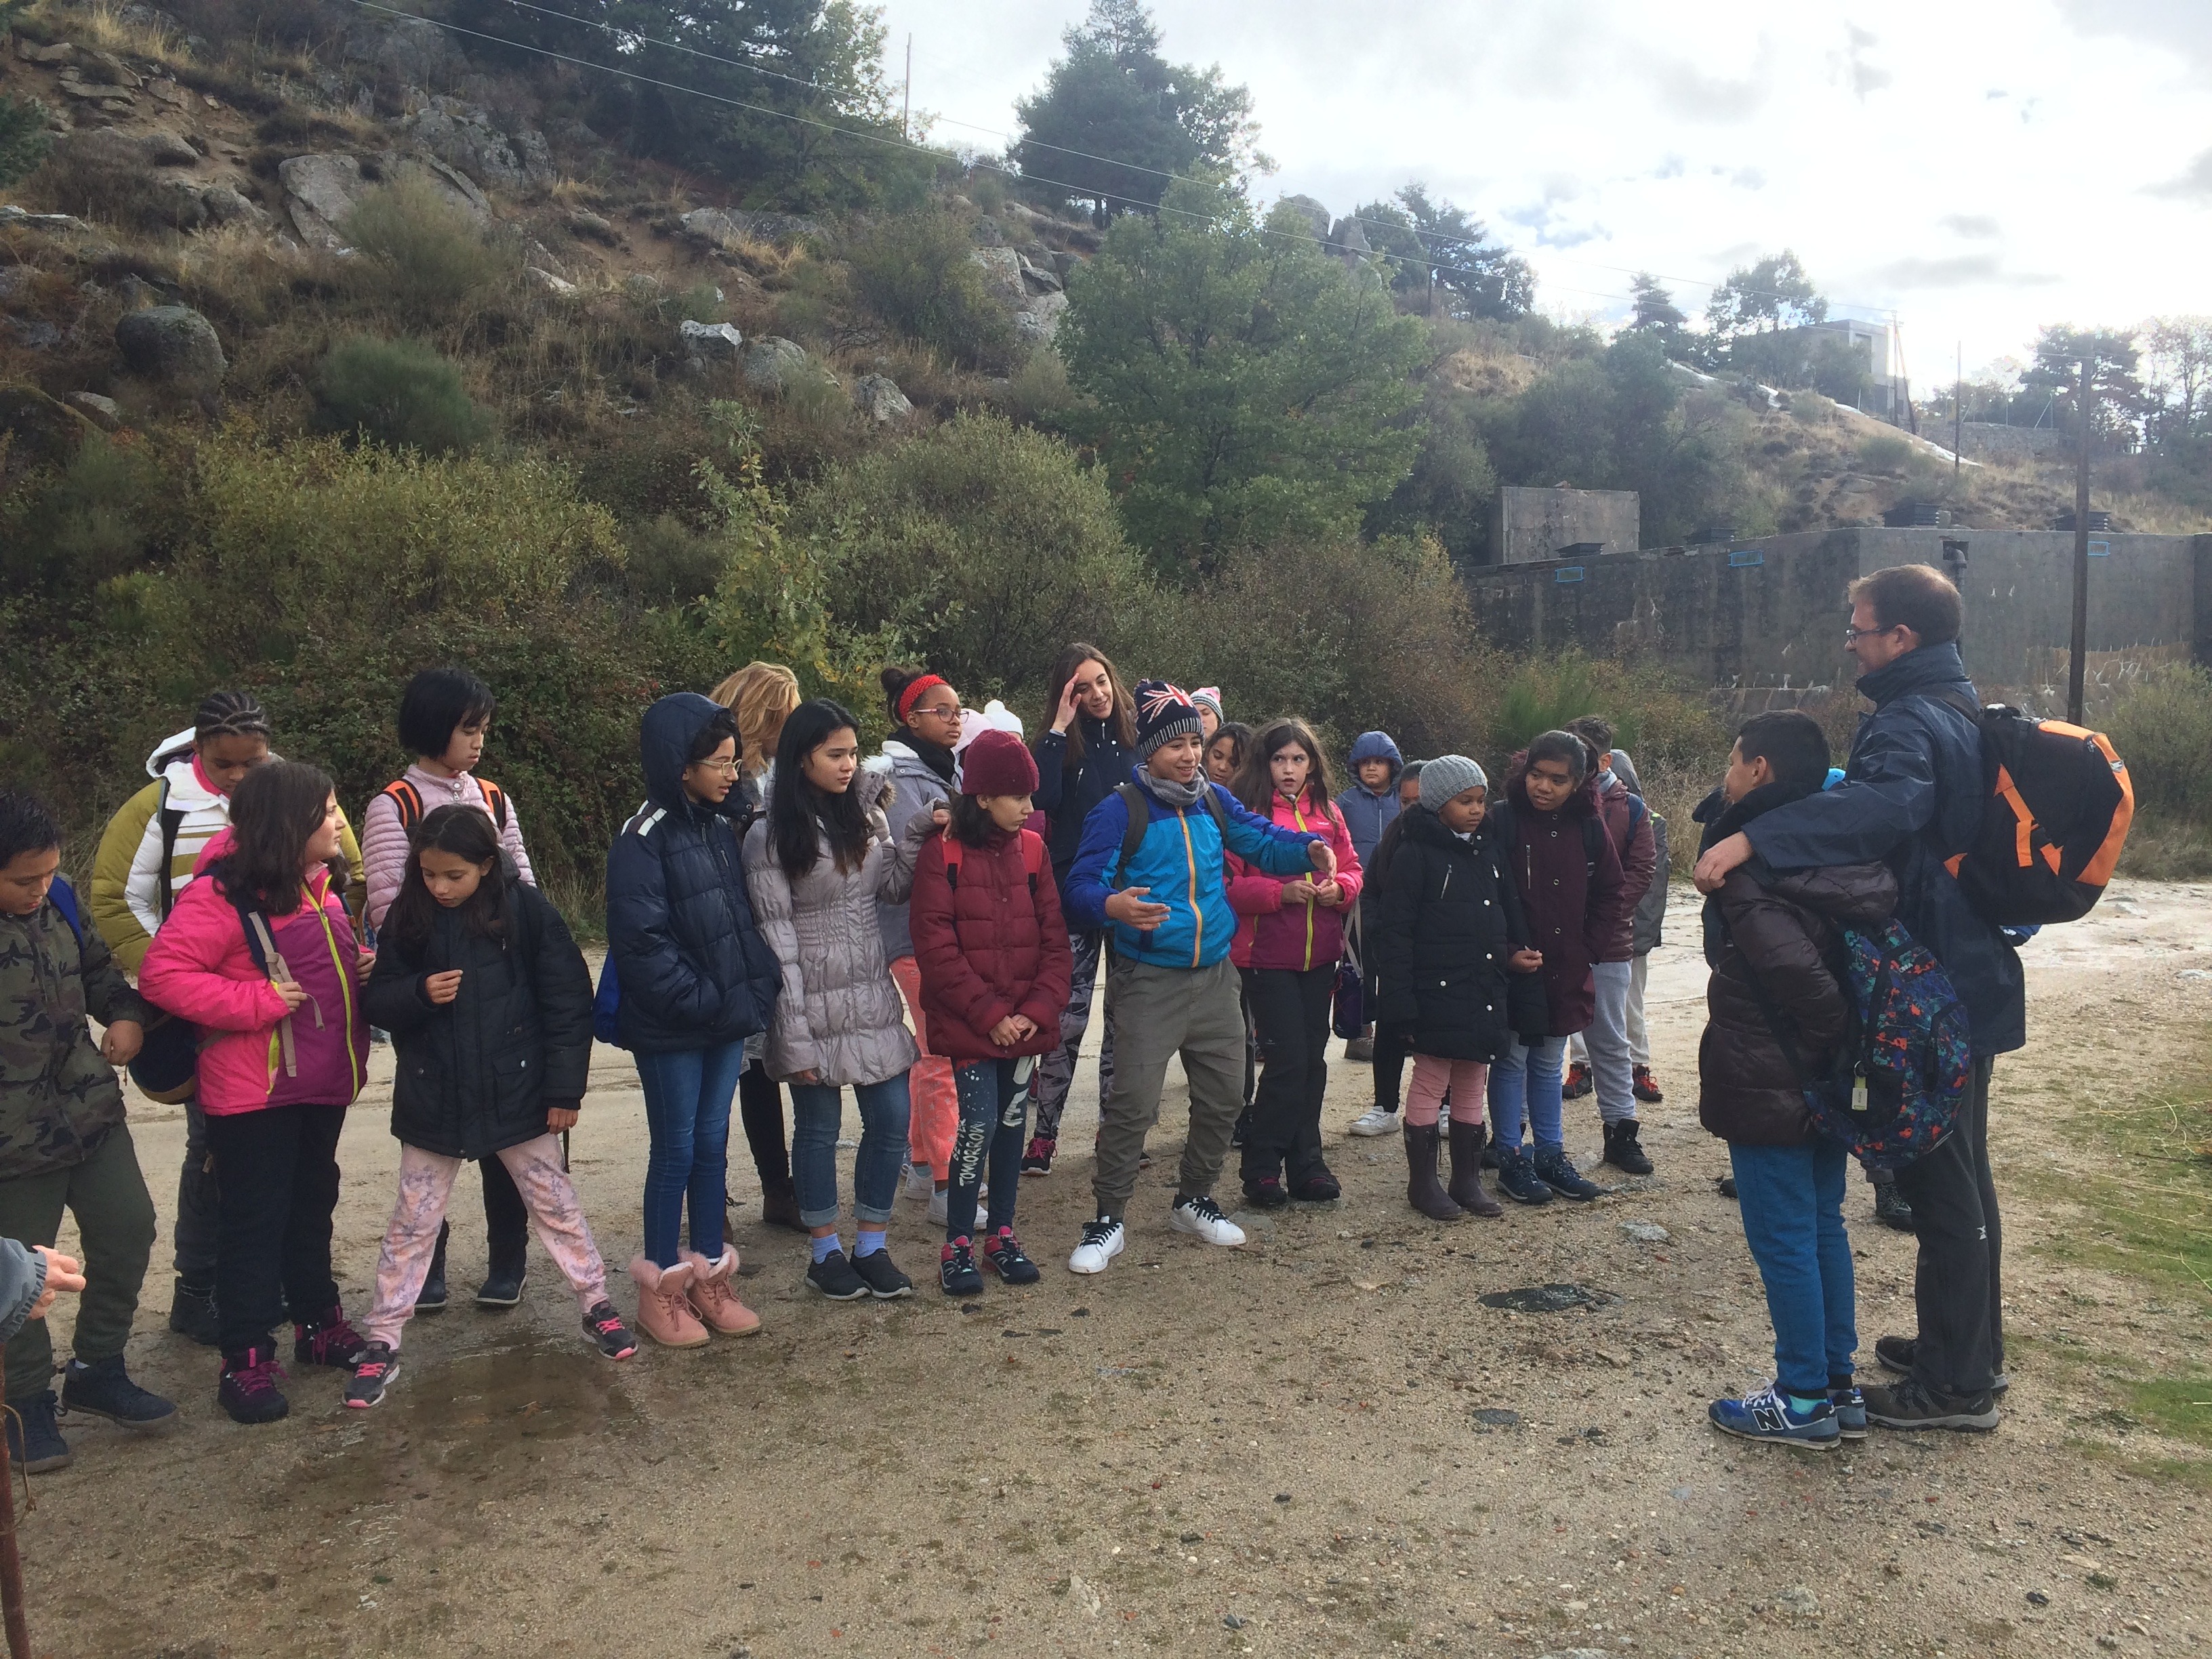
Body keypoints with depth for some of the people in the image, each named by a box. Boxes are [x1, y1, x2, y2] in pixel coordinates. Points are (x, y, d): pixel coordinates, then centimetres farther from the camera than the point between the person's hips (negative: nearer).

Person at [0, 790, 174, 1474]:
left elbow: (97, 969, 17)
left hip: (93, 1111, 6)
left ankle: (98, 1371, 31)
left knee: (128, 1232, 12)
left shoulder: (57, 900, 1)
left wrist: (127, 1014, -2)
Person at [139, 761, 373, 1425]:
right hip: (254, 1095, -8)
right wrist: (257, 1000, -25)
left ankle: (318, 1323, 34)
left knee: (312, 1207, 19)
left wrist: (363, 971, 2)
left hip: (321, 1085, 8)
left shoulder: (321, 884, 6)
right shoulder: (222, 895, -19)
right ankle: (246, 1360, 13)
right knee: (256, 1221, 1)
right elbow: (162, 974, -22)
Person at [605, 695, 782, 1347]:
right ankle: (661, 1288, 19)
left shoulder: (721, 827, 7)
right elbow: (641, 941, -20)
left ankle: (710, 1275, 26)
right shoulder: (644, 840, -15)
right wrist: (701, 1000, -17)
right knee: (674, 1151, 4)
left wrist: (754, 988, 0)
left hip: (726, 1022, 6)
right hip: (671, 1030, -6)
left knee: (712, 1144, 14)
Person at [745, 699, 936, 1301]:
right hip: (816, 1002, -5)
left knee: (891, 1120, 5)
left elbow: (894, 889, 12)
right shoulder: (771, 837, -10)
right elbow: (776, 938, -12)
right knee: (818, 1127, 7)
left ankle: (872, 1247, 21)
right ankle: (826, 1253, 24)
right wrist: (795, 1035, -14)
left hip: (874, 996, 5)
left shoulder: (866, 814, 7)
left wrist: (918, 835, -6)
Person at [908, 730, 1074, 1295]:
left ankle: (1001, 1232, 26)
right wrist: (988, 1013, -15)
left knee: (1013, 1122, 11)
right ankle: (957, 1243, 8)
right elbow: (936, 945, -13)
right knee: (979, 1123, -7)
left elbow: (1055, 938, 4)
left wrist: (1038, 1010, -8)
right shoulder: (942, 852, -9)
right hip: (968, 1024, -4)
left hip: (1025, 1022, 4)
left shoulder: (1031, 849, 5)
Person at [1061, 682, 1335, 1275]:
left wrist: (1308, 848, -16)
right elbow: (1082, 885, -15)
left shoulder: (1214, 801, 7)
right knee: (1132, 1103, -8)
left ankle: (1194, 1200, 34)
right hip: (1150, 981, -6)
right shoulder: (1120, 810, -10)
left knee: (1221, 1097, 14)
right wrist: (1112, 904, -38)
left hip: (1215, 976, 6)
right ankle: (1108, 1221, 7)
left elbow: (1261, 840, 6)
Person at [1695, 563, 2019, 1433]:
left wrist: (1752, 837, -48)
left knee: (1939, 1177, -1)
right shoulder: (1960, 712, 12)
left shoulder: (1910, 722, -20)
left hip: (1929, 988, -10)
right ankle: (1970, 1349, 33)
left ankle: (1957, 1384, 10)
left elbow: (1888, 803, -42)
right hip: (1969, 977, 10)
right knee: (1957, 1171, 19)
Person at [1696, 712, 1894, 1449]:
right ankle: (1838, 1387, 27)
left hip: (1768, 1087, -8)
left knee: (1782, 1241, 3)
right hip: (1826, 1085, 9)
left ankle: (1803, 1401, 13)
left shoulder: (1750, 869, -19)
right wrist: (1833, 1048, 6)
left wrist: (1822, 1039, -16)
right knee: (1823, 1229, 17)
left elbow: (1794, 967, -31)